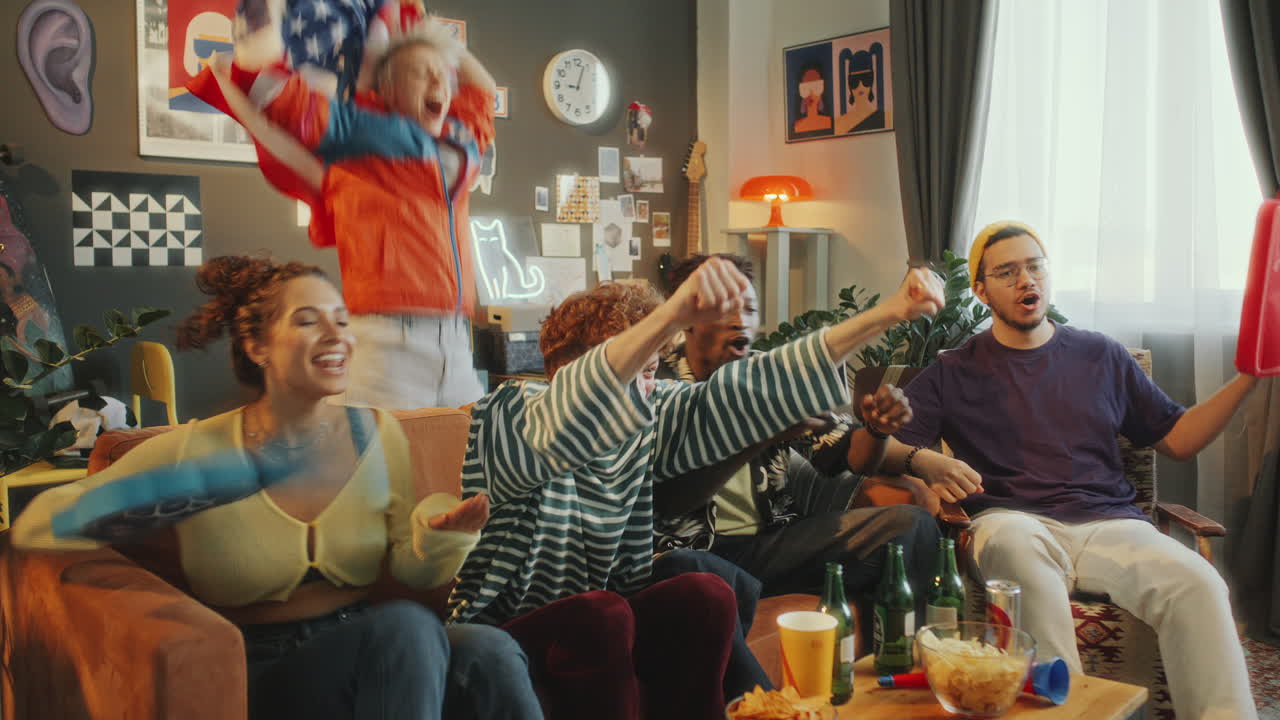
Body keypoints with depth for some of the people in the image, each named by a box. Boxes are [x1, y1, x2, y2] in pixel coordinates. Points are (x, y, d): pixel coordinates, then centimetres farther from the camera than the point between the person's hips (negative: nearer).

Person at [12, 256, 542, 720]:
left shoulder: (377, 434, 2)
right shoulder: (194, 452, -7)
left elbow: (410, 572, 5)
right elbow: (35, 526, -4)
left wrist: (437, 535, -19)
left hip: (372, 650, 3)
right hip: (256, 671, -2)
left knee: (489, 652, -30)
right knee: (403, 625, -33)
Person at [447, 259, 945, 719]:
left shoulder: (648, 417, -2)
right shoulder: (507, 419, -18)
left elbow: (749, 392, -6)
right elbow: (569, 414, -42)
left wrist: (889, 314, -12)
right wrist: (674, 314, -57)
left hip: (601, 621, 6)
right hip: (508, 631, -6)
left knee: (706, 586, -16)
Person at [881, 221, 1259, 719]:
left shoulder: (1101, 356, 20)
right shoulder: (955, 373, 13)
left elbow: (1177, 440, 23)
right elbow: (884, 446, 5)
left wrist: (1247, 378, 12)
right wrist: (924, 462, -17)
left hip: (1109, 522, 3)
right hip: (1015, 522, -2)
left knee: (1197, 583, -27)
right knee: (1016, 549, -38)